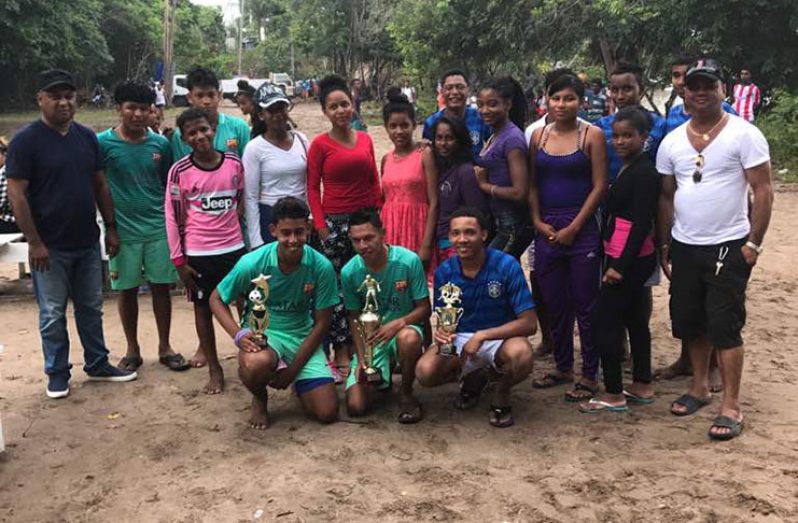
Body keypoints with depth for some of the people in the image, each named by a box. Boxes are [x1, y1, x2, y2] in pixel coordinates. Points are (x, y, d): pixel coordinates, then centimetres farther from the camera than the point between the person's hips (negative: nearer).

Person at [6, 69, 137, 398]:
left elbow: (100, 185, 12)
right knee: (53, 314, 7)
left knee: (91, 308, 15)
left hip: (88, 243, 5)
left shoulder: (87, 136, 6)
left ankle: (98, 365, 29)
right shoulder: (26, 140, -11)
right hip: (50, 247, -5)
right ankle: (57, 373, 21)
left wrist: (110, 227, 8)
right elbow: (16, 194, -13)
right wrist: (34, 243, -16)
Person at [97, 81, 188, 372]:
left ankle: (165, 347, 21)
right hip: (123, 231, -2)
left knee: (161, 287, 7)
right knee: (127, 290, 9)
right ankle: (132, 350, 23)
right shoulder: (103, 143, -6)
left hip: (159, 228, 2)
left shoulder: (161, 143, 2)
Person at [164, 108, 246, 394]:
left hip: (234, 247, 2)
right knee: (203, 307, 9)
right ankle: (214, 369, 21)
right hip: (198, 252, -2)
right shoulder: (180, 171, -8)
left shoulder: (234, 163, -1)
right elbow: (172, 217, -4)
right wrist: (178, 260, -4)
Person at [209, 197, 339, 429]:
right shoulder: (252, 263, -19)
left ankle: (297, 382, 26)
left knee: (327, 413, -10)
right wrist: (239, 335, -22)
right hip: (261, 331, -2)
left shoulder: (322, 267, -17)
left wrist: (291, 371, -10)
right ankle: (259, 398, 0)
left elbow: (321, 323, -8)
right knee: (256, 364, -39)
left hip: (302, 336, 2)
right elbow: (217, 299, -4)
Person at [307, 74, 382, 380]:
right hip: (336, 221, -4)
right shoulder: (320, 144, -2)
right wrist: (320, 224, -9)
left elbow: (374, 181, 13)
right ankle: (341, 351, 9)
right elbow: (312, 187, -2)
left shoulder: (365, 139, 9)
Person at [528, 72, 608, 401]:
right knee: (554, 304, 12)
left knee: (585, 305, 1)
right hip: (546, 230, 4)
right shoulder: (538, 136, 10)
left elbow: (599, 186, -6)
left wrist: (573, 228, -11)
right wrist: (538, 221, -2)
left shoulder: (592, 135, -2)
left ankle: (589, 375, 12)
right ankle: (563, 367, 26)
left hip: (581, 230, -4)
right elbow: (532, 184, 11)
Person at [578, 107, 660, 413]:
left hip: (630, 259, -10)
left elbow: (642, 223, -20)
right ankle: (641, 387, 25)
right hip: (621, 257, 10)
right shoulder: (627, 168, 13)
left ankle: (613, 395, 4)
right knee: (634, 319, 15)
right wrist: (616, 261, 11)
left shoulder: (644, 172, -15)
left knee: (605, 321, -5)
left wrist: (620, 265, -21)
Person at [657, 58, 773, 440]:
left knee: (724, 325, -5)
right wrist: (664, 245, 12)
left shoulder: (744, 135, -7)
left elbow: (763, 191, -7)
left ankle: (731, 407, 4)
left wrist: (754, 243, -12)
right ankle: (700, 387, 31)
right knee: (689, 321, 13)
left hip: (728, 247, -5)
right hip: (684, 247, 5)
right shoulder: (672, 141, 7)